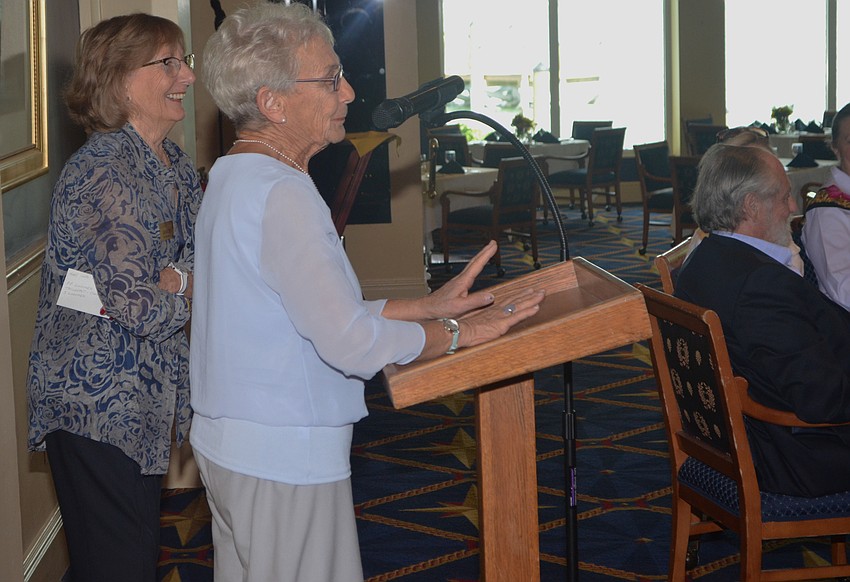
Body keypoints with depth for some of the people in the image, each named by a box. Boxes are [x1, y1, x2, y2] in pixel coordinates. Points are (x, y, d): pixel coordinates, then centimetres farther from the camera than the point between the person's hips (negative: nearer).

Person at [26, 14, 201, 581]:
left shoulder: (177, 163, 9)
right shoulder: (103, 169, -20)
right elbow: (141, 308, -26)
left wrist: (169, 279, -16)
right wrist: (193, 286, -7)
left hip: (147, 396, 8)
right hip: (97, 404, -8)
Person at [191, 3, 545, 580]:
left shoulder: (233, 179, 11)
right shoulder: (281, 195, -22)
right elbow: (351, 343, -27)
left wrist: (428, 305, 8)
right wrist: (456, 332, -13)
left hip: (230, 445, 10)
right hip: (284, 461, -10)